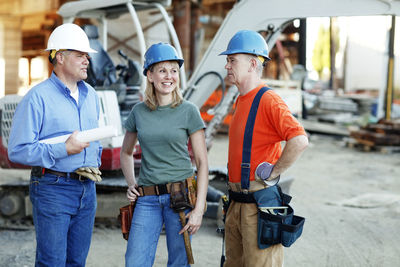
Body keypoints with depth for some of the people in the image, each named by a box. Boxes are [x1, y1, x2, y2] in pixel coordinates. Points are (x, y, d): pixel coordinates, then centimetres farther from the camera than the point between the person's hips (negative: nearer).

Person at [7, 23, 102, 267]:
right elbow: (18, 150, -15)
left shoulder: (91, 95, 12)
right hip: (53, 189, -6)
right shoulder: (38, 97, -11)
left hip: (87, 189, 7)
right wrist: (64, 150, -18)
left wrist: (95, 163, 9)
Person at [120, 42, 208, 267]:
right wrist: (131, 183, 7)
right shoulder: (139, 111, 7)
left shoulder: (188, 111, -1)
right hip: (147, 199, 2)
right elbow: (126, 153, 23)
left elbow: (202, 162, -2)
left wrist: (199, 209, -8)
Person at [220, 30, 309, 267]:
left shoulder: (268, 101, -15)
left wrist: (272, 174, -19)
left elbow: (300, 140, -28)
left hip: (259, 203, -10)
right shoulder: (241, 101, 15)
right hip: (237, 203, 10)